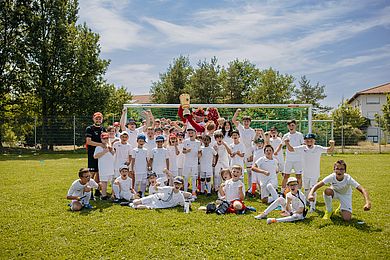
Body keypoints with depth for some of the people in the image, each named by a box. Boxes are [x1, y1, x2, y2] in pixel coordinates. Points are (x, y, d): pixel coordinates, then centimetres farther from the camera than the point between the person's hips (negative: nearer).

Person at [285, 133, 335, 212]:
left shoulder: (318, 148, -11)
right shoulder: (302, 148, -7)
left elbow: (330, 150, -17)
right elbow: (291, 149, -3)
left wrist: (332, 145, -38)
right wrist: (287, 143, -22)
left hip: (315, 174, -3)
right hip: (305, 173, 3)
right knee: (306, 190, 16)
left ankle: (313, 206, 1)